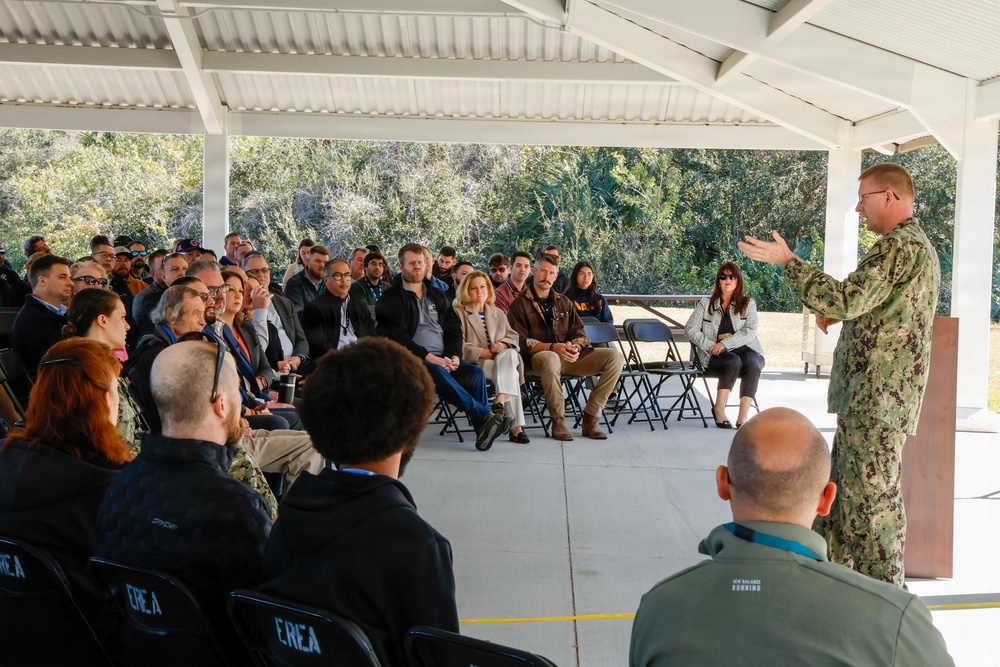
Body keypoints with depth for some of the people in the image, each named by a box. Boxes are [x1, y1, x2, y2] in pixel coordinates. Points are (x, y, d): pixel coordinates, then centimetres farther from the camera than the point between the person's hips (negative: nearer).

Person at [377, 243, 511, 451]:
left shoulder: (438, 296, 23)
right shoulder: (391, 298, 4)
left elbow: (454, 330, 18)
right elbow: (397, 336, -9)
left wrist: (455, 355, -3)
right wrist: (428, 357, -18)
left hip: (442, 359, 6)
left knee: (476, 373, -23)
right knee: (438, 373, -37)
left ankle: (483, 427, -28)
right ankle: (485, 415, -41)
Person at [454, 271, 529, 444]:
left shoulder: (498, 313, 31)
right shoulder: (459, 313, 12)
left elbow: (513, 335, 19)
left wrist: (503, 344, -7)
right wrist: (482, 353, -16)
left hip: (504, 358, 4)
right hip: (475, 364, -4)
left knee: (510, 354, -36)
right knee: (510, 372, -35)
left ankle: (501, 400, -53)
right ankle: (516, 426, -45)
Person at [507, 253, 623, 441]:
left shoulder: (563, 302, 21)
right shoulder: (520, 304, 4)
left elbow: (579, 333, 16)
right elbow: (520, 342, -8)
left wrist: (575, 346, -9)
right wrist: (553, 347, -21)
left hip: (569, 356, 5)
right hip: (538, 356, -5)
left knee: (615, 356, -15)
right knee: (551, 359, -43)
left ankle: (591, 418, -16)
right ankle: (558, 421, -26)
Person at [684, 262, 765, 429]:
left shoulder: (748, 303, 13)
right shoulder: (706, 304, 15)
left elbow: (750, 331, -3)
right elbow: (690, 329, 6)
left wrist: (725, 343, -16)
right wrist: (710, 346, -10)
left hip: (743, 348, 1)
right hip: (714, 355, -1)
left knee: (753, 363, -34)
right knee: (734, 361, -35)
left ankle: (742, 416, -38)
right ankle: (719, 409, -30)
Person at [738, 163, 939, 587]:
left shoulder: (900, 245, -17)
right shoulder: (915, 244, 19)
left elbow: (847, 299, -25)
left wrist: (787, 261, -18)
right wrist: (838, 313, 10)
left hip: (878, 397, -11)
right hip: (869, 394, 11)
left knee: (872, 491, -3)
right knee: (844, 483, 18)